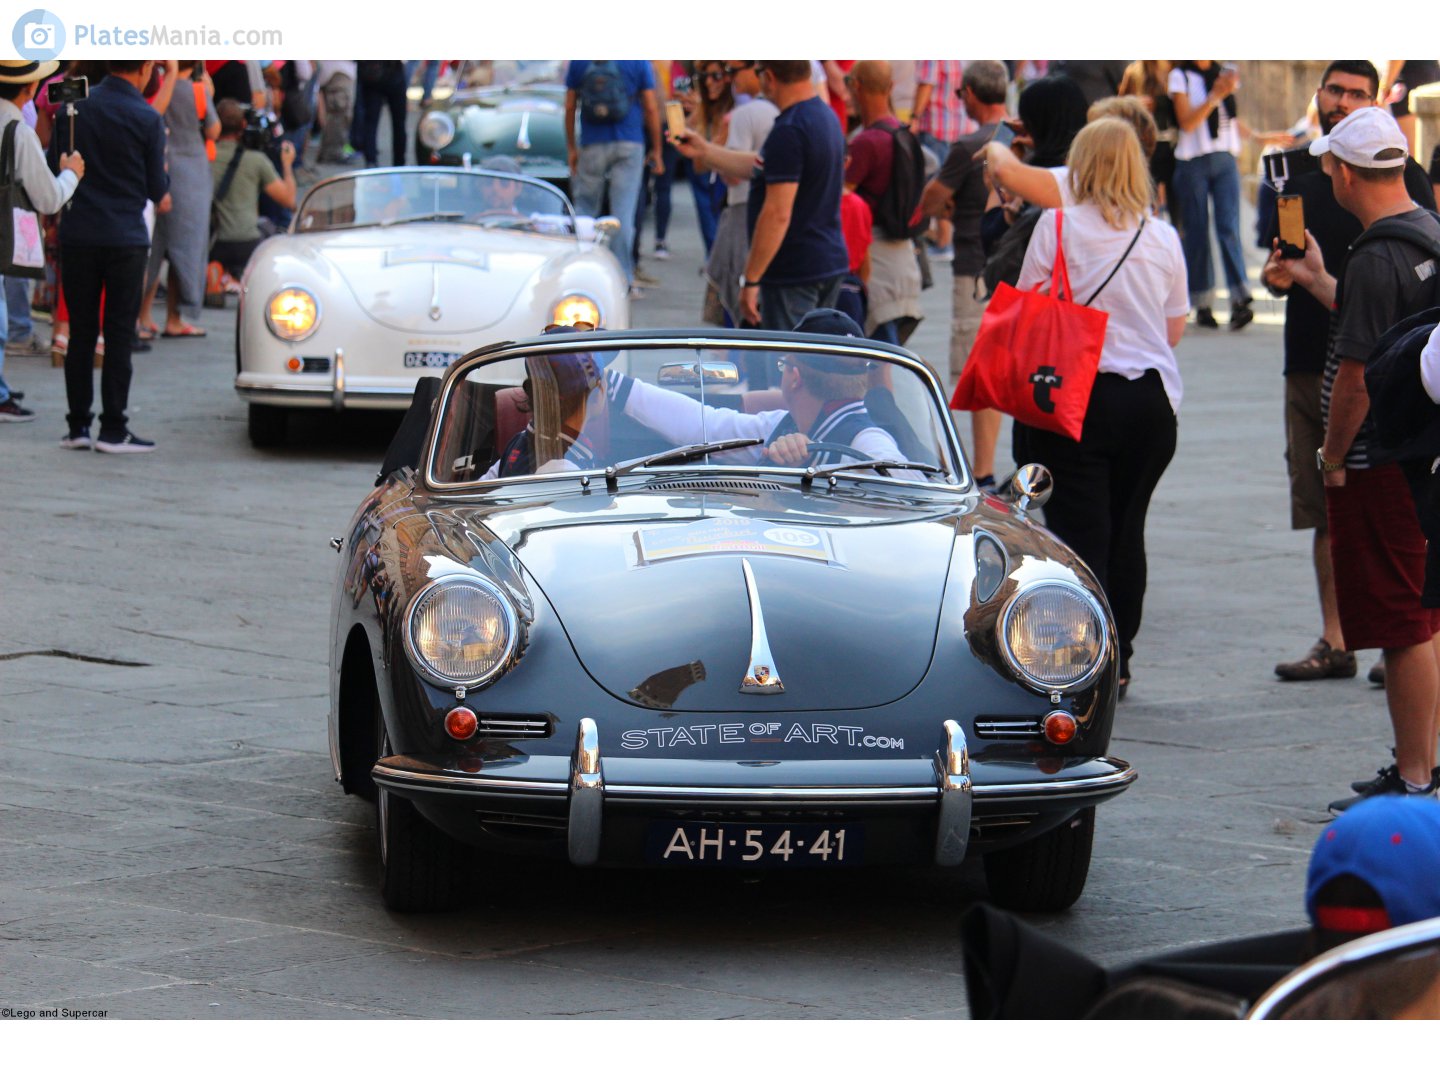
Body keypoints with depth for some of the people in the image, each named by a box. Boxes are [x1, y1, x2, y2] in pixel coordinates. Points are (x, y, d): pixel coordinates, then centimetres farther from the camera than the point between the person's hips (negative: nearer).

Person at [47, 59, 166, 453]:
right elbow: (157, 190, -3)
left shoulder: (76, 106, 1)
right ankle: (113, 429, 0)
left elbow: (53, 169, 7)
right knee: (120, 333, 2)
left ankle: (78, 427, 10)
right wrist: (163, 180, 20)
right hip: (126, 237, -3)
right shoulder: (148, 119, -9)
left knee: (80, 332, 9)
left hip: (77, 234, 3)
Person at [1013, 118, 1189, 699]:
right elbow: (1175, 328, 15)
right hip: (1151, 400, 3)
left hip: (1077, 396, -3)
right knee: (1127, 530, 12)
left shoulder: (1057, 226, -4)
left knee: (1079, 530, -3)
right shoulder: (1164, 238, 5)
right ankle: (1118, 664, 19)